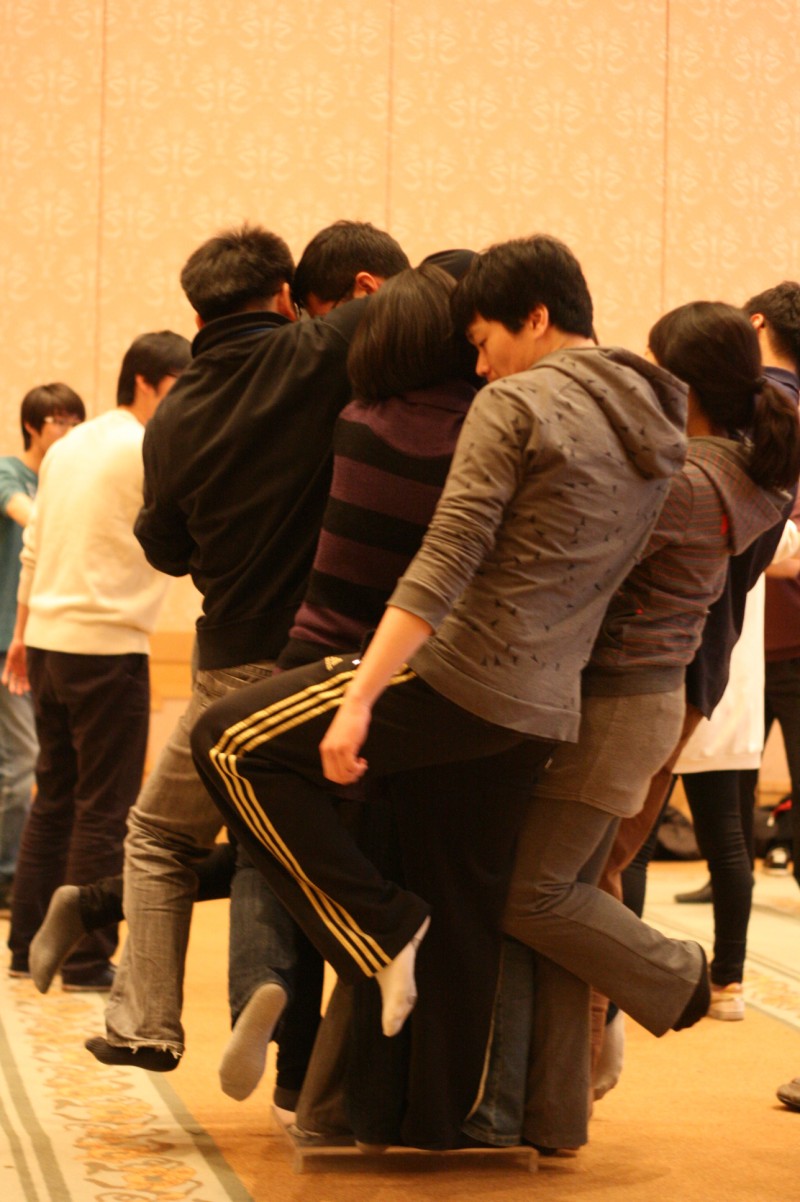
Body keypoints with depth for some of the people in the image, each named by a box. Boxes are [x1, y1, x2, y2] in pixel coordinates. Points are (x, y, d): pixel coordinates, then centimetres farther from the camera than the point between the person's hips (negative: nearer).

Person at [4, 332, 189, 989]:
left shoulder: (69, 447, 14)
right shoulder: (148, 454, -10)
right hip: (106, 645, -8)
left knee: (55, 798, 15)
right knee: (106, 809, -1)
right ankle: (88, 960, 1)